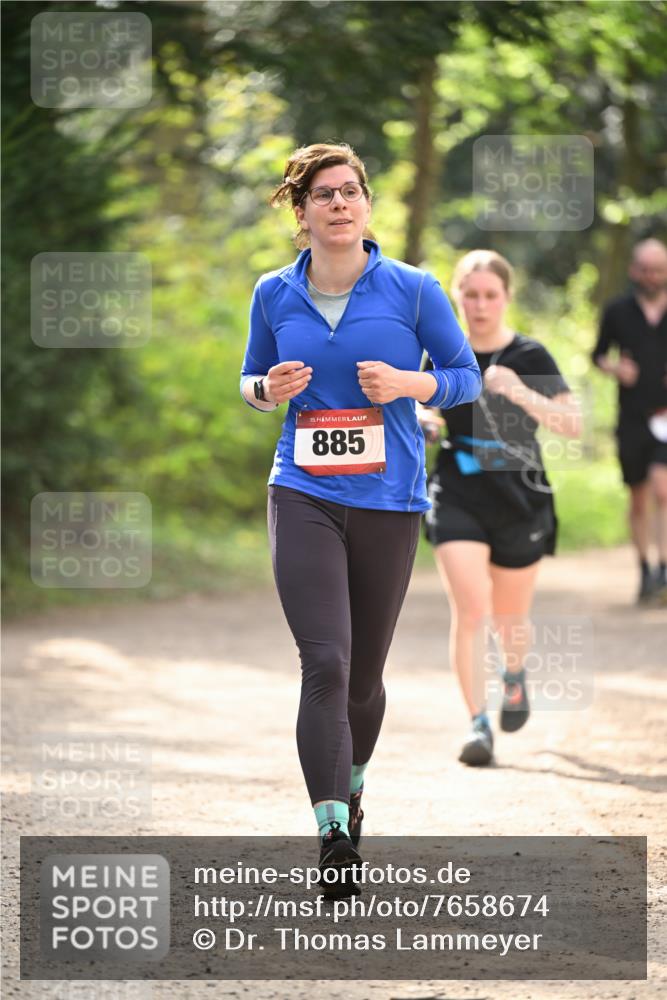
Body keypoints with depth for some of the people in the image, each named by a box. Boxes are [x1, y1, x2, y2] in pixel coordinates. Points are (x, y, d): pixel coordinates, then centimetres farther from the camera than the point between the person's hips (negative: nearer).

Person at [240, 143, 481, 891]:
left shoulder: (412, 290, -3)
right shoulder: (274, 295, 3)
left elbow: (466, 376, 4)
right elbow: (251, 381, 17)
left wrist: (406, 383, -15)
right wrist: (270, 388, -6)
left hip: (389, 500, 0)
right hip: (305, 497, 0)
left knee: (364, 673, 12)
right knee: (325, 663, -16)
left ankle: (351, 785, 41)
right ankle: (333, 834, -20)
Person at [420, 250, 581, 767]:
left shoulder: (530, 357, -7)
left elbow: (574, 423, -15)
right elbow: (428, 408, 19)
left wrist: (521, 393, -29)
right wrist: (424, 419, -4)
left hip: (521, 503, 0)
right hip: (458, 498, 0)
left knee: (509, 619, 15)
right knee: (470, 610, -17)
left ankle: (515, 675, 49)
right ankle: (478, 722, -14)